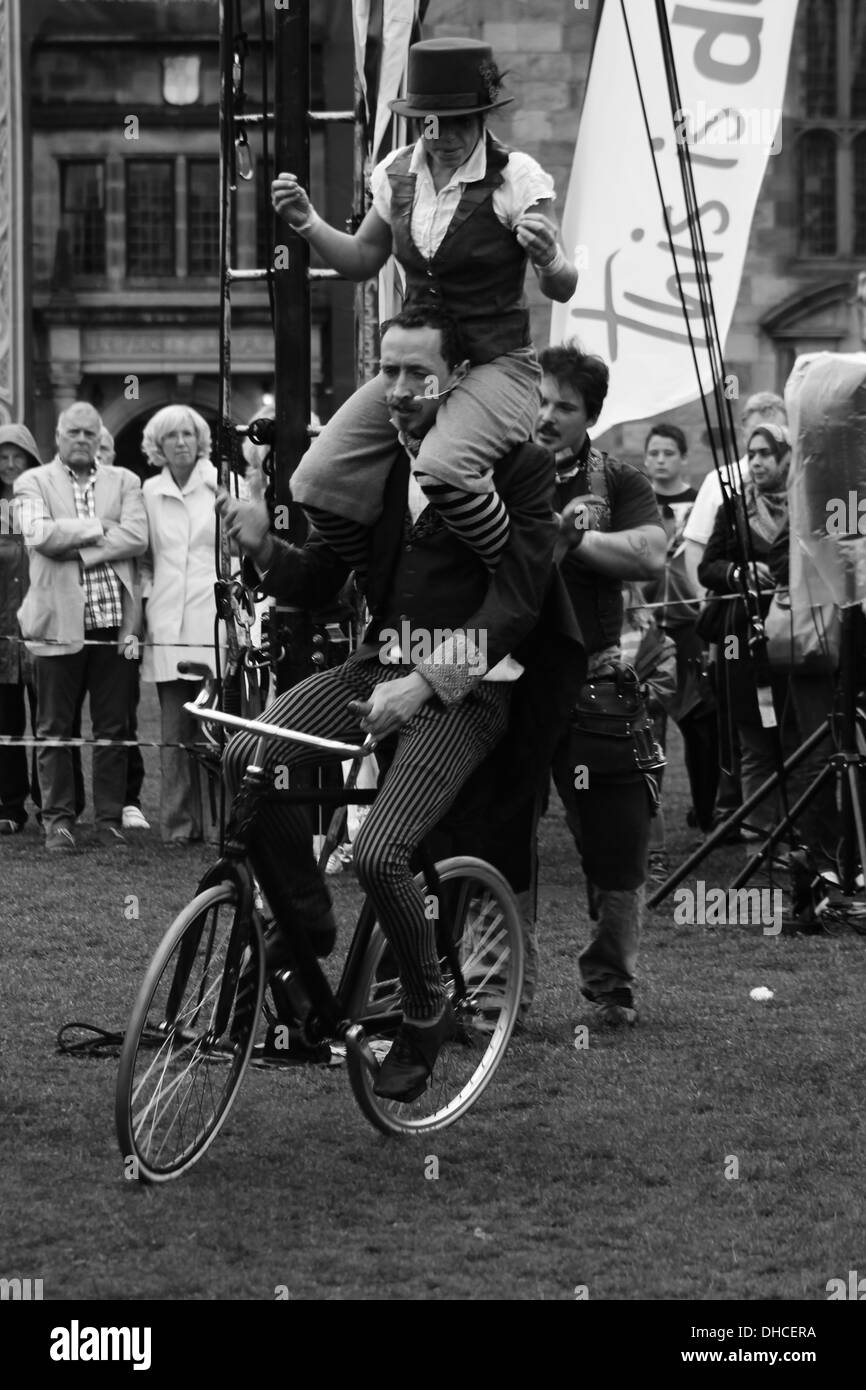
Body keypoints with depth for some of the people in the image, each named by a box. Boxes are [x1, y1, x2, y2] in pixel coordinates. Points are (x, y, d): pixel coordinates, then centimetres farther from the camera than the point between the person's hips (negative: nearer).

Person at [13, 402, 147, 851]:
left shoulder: (123, 482, 12)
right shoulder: (34, 482, 6)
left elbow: (137, 537, -4)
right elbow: (40, 534, -13)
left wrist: (75, 547, -10)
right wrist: (97, 528, -8)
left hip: (113, 623, 2)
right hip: (61, 624, -2)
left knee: (113, 729, 4)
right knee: (55, 729, 2)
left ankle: (110, 819, 10)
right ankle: (58, 820, 9)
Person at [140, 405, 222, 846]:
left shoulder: (222, 484, 1)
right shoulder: (150, 493, 10)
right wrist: (146, 601, 7)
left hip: (214, 623, -3)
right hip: (167, 628, 3)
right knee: (174, 734, 3)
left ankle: (219, 823, -2)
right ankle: (178, 823, 7)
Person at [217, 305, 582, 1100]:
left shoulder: (519, 466, -8)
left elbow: (514, 603, -16)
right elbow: (315, 585, 11)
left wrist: (423, 684, -27)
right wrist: (264, 547, -11)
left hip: (467, 687, -5)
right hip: (384, 665, 5)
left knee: (379, 854, -22)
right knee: (247, 757, -19)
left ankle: (427, 1013, 5)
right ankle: (305, 926, 3)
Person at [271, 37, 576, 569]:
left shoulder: (516, 178, -12)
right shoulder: (398, 174, 4)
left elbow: (562, 289, -13)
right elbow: (362, 260, 20)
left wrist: (549, 260, -36)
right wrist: (307, 222, 3)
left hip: (496, 366, -6)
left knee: (441, 469, -36)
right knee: (317, 484, -11)